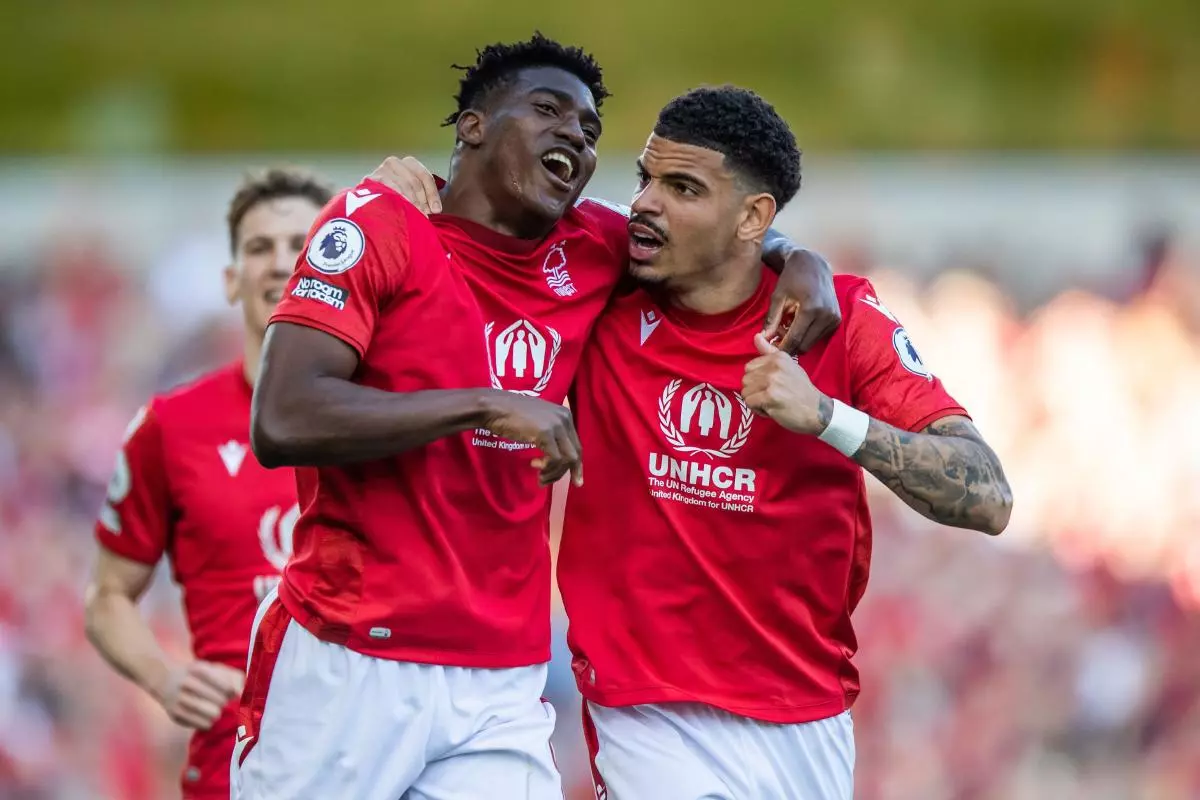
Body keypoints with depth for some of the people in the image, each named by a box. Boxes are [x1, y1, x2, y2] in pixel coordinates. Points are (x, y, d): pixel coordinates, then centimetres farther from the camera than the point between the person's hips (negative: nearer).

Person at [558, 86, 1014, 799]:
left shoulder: (844, 320, -4)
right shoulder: (603, 307, -3)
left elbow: (987, 500, -13)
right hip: (654, 722, -1)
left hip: (811, 729, 1)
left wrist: (822, 416, -26)